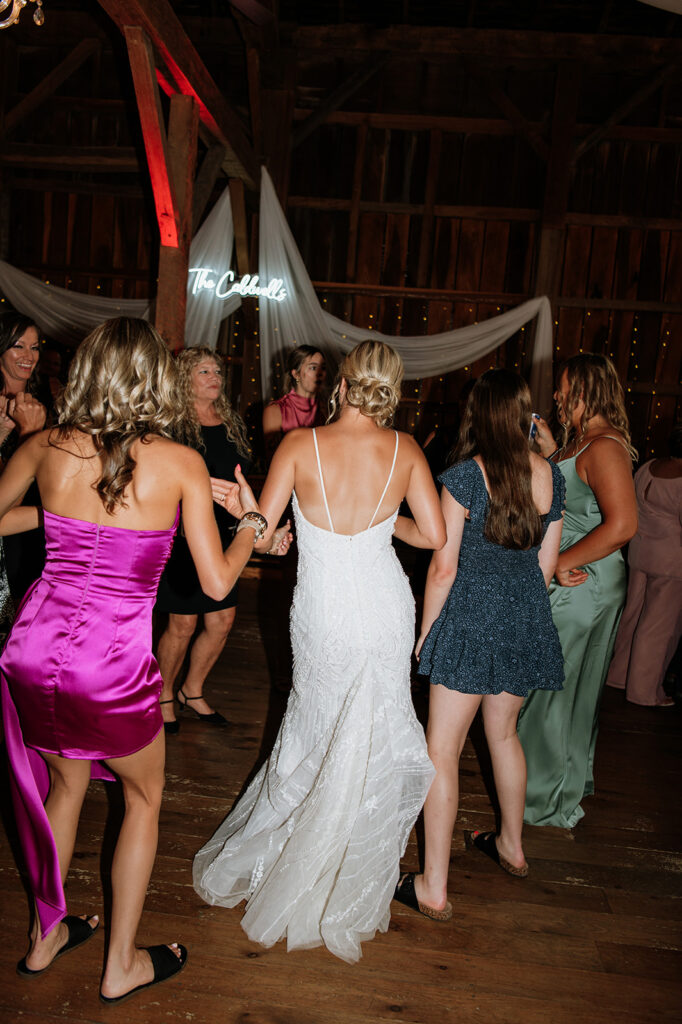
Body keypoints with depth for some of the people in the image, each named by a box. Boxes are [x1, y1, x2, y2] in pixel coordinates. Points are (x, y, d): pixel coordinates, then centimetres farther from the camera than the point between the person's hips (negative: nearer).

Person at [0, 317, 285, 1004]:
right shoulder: (180, 463, -10)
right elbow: (217, 582, -8)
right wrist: (252, 520, 9)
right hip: (114, 665, -4)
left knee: (64, 783, 29)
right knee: (144, 795, 23)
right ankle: (121, 966, 35)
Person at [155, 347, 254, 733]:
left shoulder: (233, 424, 11)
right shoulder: (172, 424, -9)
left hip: (224, 537, 6)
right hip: (183, 537, -6)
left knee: (223, 621, 9)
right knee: (183, 624, 1)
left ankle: (192, 691, 30)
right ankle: (164, 696, 25)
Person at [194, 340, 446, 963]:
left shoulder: (300, 445, -12)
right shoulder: (405, 450, -6)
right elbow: (434, 536, -4)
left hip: (323, 613, -1)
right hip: (387, 609, 2)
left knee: (315, 729, 20)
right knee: (371, 743, 18)